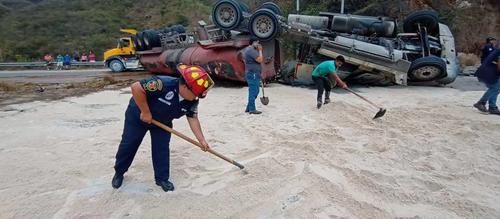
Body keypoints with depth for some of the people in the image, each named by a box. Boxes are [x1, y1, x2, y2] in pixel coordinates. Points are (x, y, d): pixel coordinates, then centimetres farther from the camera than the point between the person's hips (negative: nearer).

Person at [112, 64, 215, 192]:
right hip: (138, 116, -4)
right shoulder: (163, 84, -41)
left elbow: (193, 119, -9)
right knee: (128, 145, 9)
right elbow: (136, 88, -39)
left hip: (163, 121, 4)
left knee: (162, 148, 1)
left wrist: (202, 140, -12)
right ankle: (119, 173, 33)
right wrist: (145, 112, -31)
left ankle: (162, 178, 19)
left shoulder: (192, 101, -19)